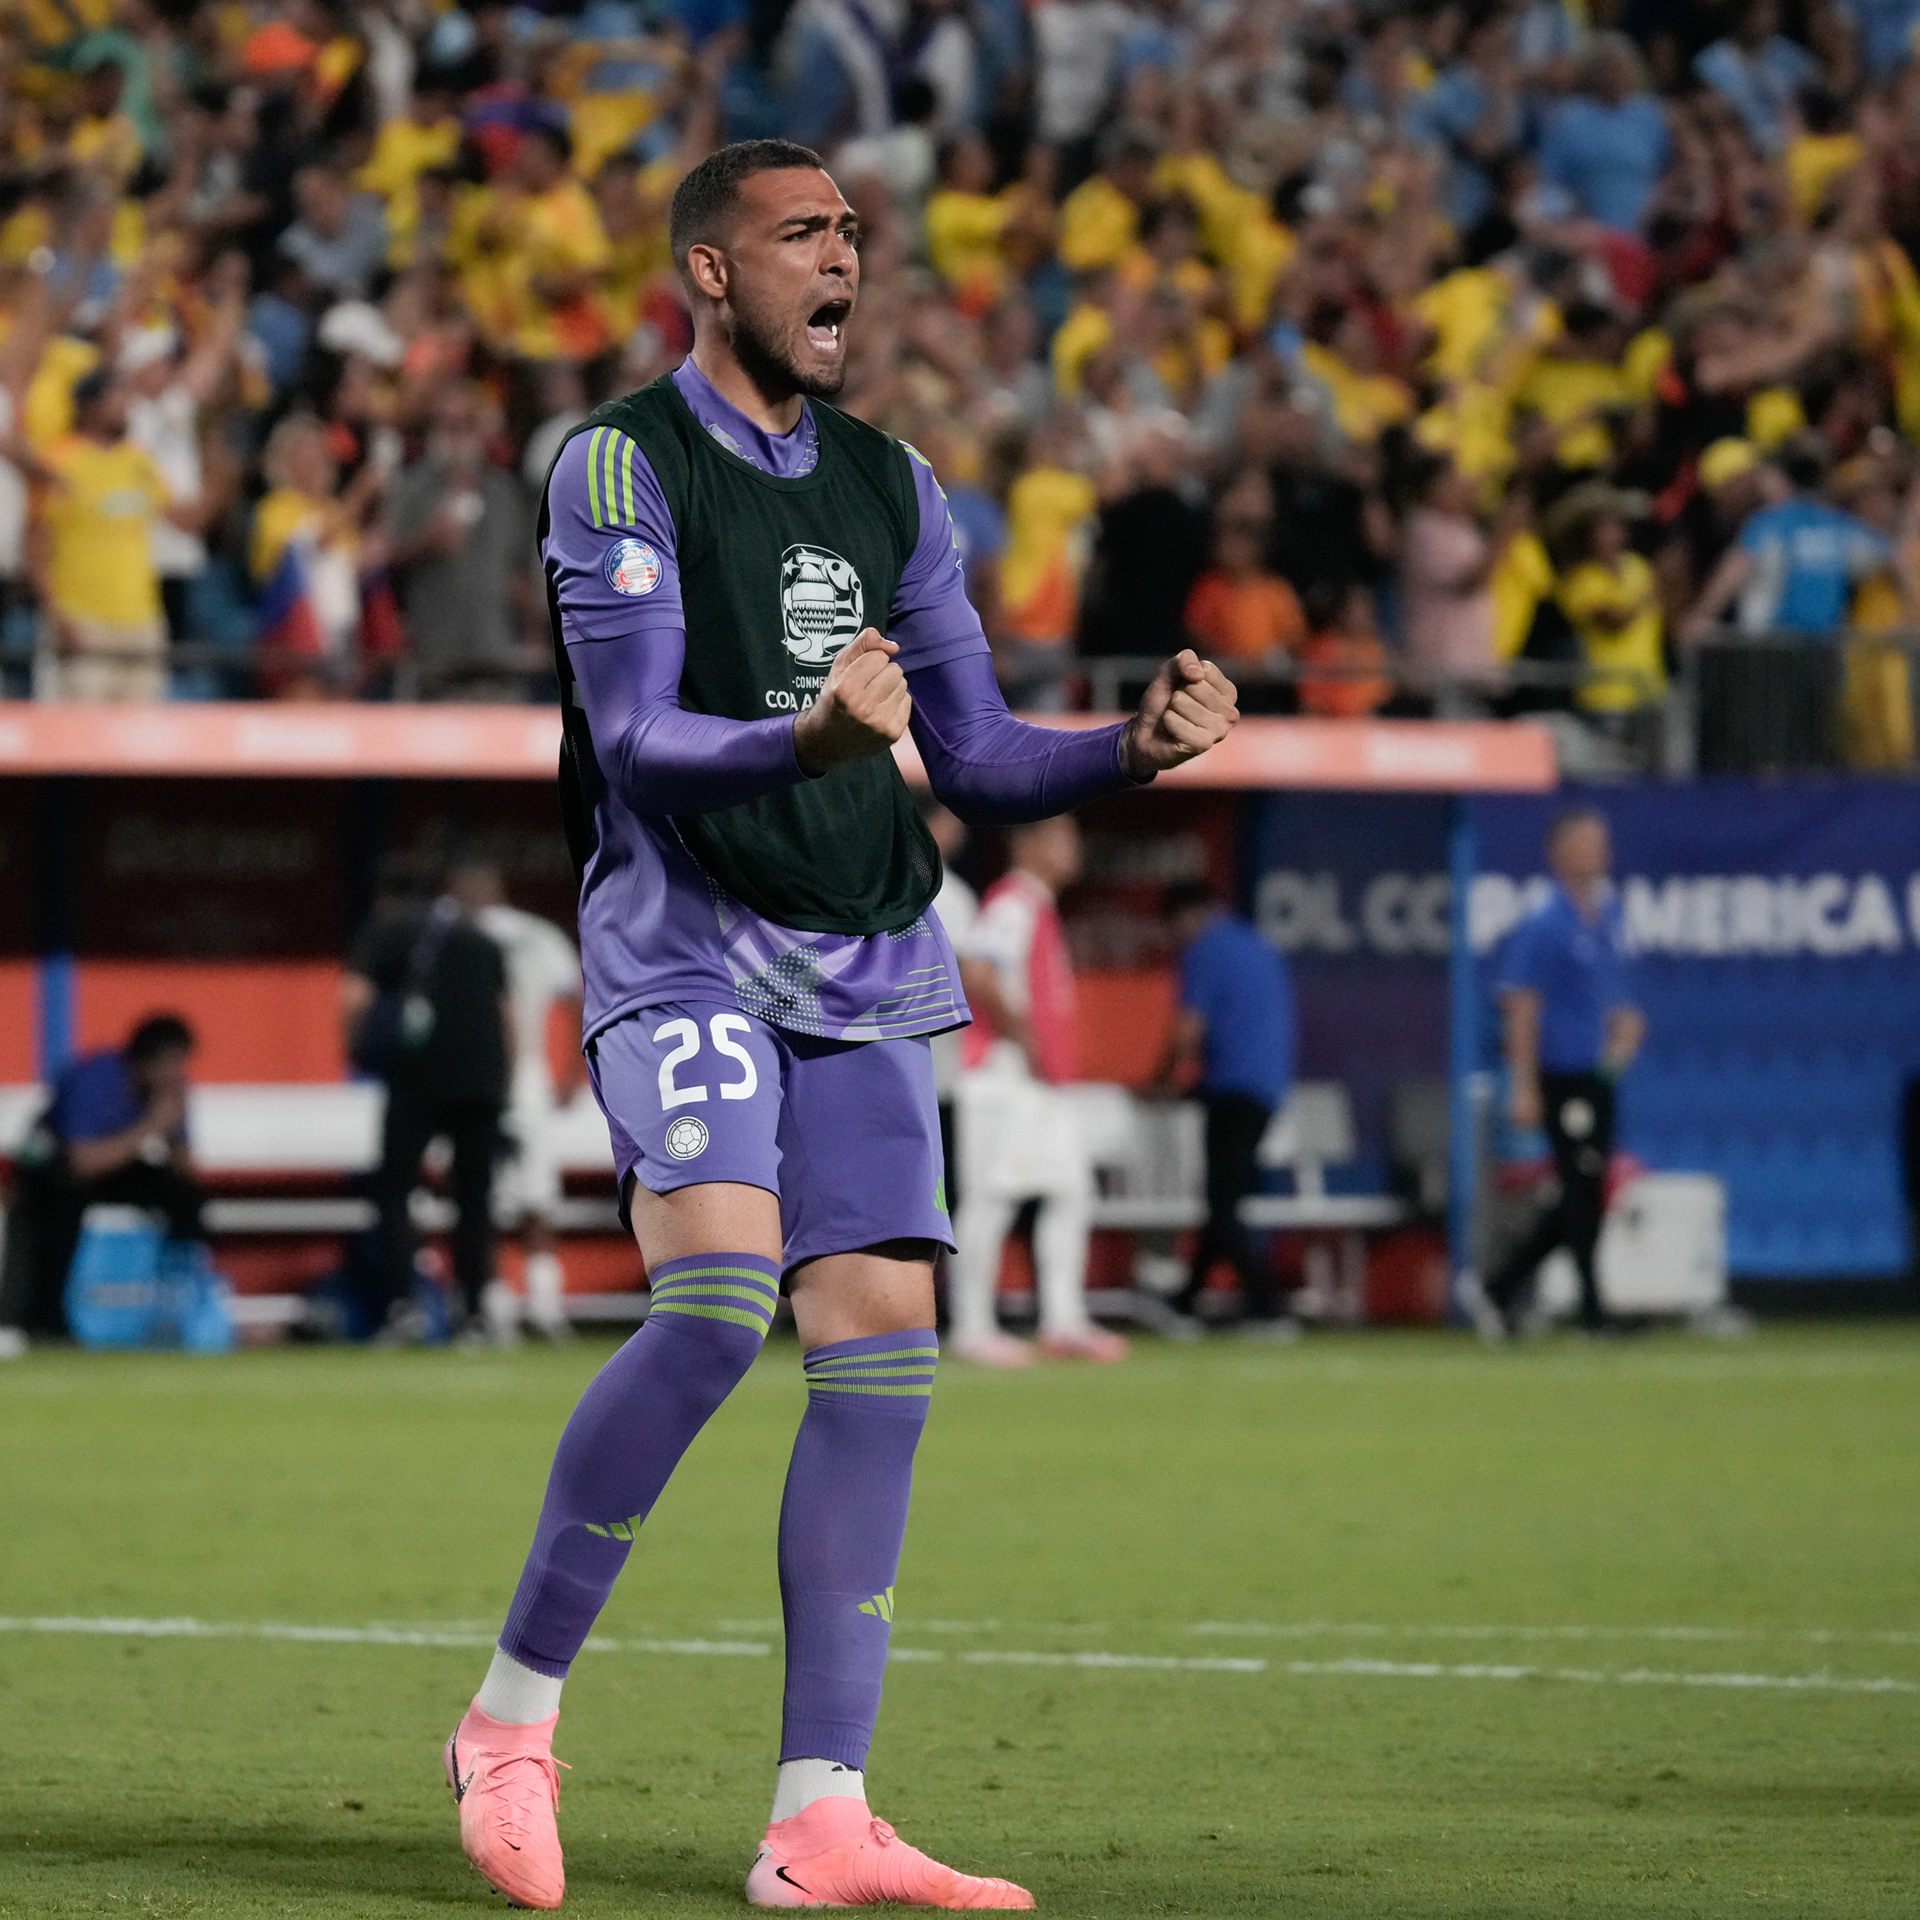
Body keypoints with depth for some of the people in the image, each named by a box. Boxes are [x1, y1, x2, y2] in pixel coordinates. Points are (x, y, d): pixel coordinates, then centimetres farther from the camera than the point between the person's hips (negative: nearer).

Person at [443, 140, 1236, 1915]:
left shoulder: (893, 489, 16)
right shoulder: (621, 468, -3)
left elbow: (978, 758, 17)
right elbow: (636, 741, -13)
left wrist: (1137, 747, -1)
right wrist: (810, 737, -31)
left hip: (865, 969, 6)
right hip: (683, 947, -6)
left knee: (883, 1349, -4)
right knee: (714, 1299, -24)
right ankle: (513, 1716, -8)